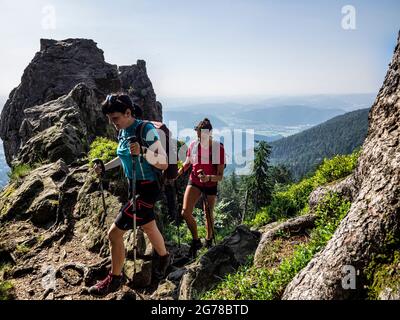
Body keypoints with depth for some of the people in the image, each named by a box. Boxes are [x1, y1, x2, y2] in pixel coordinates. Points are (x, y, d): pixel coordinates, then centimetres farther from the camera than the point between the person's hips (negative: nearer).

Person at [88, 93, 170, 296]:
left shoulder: (146, 130, -20)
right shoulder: (123, 132, 3)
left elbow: (164, 164, -22)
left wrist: (143, 152, -37)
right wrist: (105, 167, 12)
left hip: (146, 190, -8)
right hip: (134, 187, 8)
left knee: (114, 233, -4)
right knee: (149, 228, 26)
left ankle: (114, 279, 16)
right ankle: (164, 257, 52)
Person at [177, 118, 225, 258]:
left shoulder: (218, 148, -19)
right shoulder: (193, 145, -10)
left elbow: (220, 176, -20)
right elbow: (187, 163, 10)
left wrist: (208, 177, -39)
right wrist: (177, 174, -5)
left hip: (211, 185, -2)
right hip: (194, 182, 2)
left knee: (208, 215, 12)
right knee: (185, 212, -13)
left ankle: (209, 241, 39)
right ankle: (196, 240, 8)